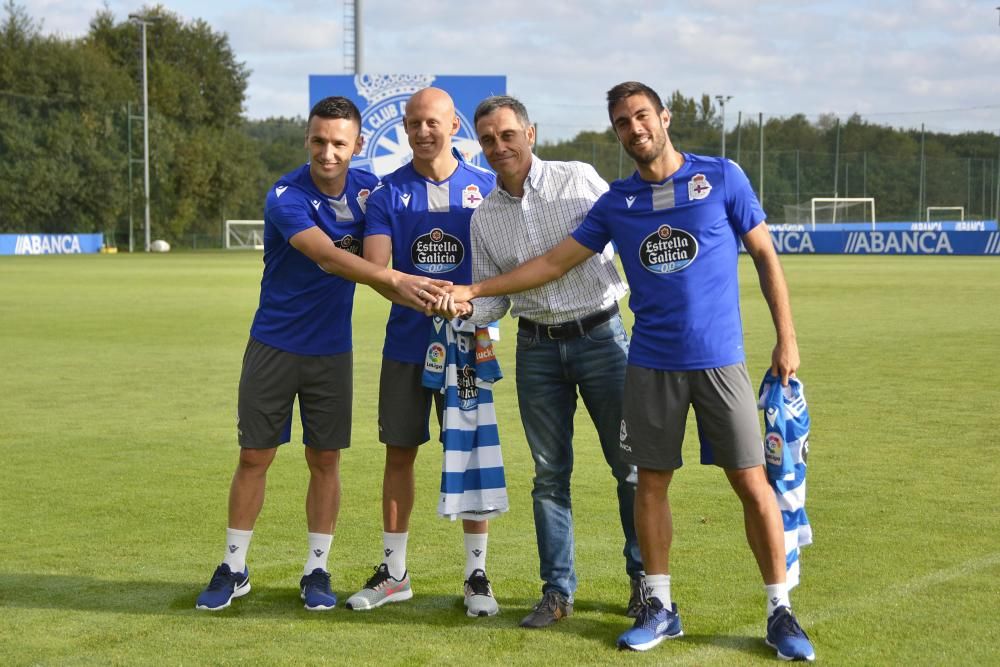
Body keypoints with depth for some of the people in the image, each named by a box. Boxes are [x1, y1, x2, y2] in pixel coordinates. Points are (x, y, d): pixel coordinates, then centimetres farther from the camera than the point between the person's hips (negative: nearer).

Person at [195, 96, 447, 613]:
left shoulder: (368, 187, -2)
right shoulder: (286, 197, -18)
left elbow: (375, 256, 10)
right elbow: (328, 258, -33)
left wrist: (405, 292, -11)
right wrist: (396, 279, -45)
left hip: (332, 348, 3)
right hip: (274, 346, -3)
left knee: (325, 460, 6)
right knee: (254, 457, 3)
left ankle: (317, 570, 18)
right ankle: (234, 569, 16)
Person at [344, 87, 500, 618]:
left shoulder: (485, 187, 1)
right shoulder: (388, 192, 0)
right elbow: (374, 263, -12)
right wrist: (411, 287, -31)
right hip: (406, 342, 1)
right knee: (399, 453, 8)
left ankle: (476, 574, 12)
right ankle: (393, 572, 19)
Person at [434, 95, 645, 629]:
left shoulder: (580, 180, -4)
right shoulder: (484, 217, 7)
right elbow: (494, 299, 8)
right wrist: (464, 307, -14)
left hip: (601, 336, -3)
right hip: (537, 348, 3)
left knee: (630, 464, 2)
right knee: (549, 473, 6)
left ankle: (644, 578, 16)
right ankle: (557, 590, 15)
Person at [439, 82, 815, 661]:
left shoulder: (722, 177, 0)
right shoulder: (616, 202, 7)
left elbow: (766, 256, 4)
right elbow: (555, 261, 10)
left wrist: (787, 337, -2)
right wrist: (472, 291, 5)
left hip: (720, 358, -3)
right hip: (651, 364, 3)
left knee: (752, 482, -2)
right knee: (652, 483, 6)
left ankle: (780, 611, 9)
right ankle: (660, 607, 20)